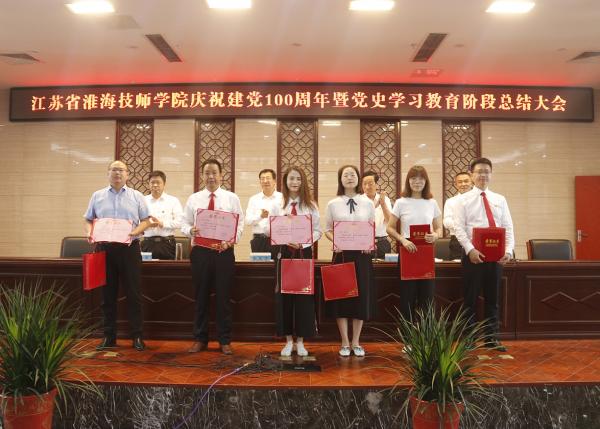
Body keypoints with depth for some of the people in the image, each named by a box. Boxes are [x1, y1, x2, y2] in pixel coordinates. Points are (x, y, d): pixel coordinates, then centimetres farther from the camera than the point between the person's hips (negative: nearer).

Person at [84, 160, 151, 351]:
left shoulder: (136, 196, 6)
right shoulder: (97, 196, 11)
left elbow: (146, 220, 5)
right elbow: (88, 220, 12)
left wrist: (134, 232, -14)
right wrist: (89, 233, -8)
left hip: (129, 248, -1)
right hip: (104, 248, 2)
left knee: (133, 293, 1)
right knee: (108, 293, 8)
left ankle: (137, 336, 9)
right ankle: (109, 336, 18)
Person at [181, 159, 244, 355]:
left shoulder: (232, 198, 5)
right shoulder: (194, 198, 9)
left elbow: (240, 224, 1)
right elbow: (184, 223, 8)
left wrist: (231, 241, -17)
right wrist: (190, 230, -15)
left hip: (224, 251, -1)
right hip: (200, 251, 1)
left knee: (223, 297, 5)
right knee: (201, 297, 9)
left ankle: (225, 341, 17)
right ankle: (200, 339, 22)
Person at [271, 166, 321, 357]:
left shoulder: (311, 205, 4)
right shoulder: (278, 206, 5)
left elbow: (317, 231, 1)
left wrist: (303, 242, -15)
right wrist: (286, 241, -15)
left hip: (304, 252, -1)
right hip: (284, 253, 1)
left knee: (304, 295, 2)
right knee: (284, 295, 3)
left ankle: (300, 341, 15)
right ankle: (288, 341, 17)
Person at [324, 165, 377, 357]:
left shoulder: (367, 203, 5)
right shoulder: (333, 204, 2)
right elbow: (327, 229, 7)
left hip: (362, 254, 1)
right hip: (341, 253, -1)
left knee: (362, 296, 5)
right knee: (341, 296, 2)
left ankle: (356, 342, 20)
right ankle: (345, 343, 17)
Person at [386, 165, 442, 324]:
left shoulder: (432, 203, 6)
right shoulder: (401, 203, 0)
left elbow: (439, 229, 11)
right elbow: (390, 228, 1)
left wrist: (435, 236, -12)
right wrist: (403, 240, -16)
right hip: (407, 251, -2)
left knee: (426, 295, 4)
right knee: (407, 296, 3)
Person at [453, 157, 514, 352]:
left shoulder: (500, 200, 10)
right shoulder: (463, 200, 0)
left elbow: (508, 228, 4)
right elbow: (459, 229, -9)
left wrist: (508, 250, -11)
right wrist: (470, 250, -22)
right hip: (473, 255, -3)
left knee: (492, 298, 11)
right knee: (471, 299, 5)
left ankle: (492, 338, 21)